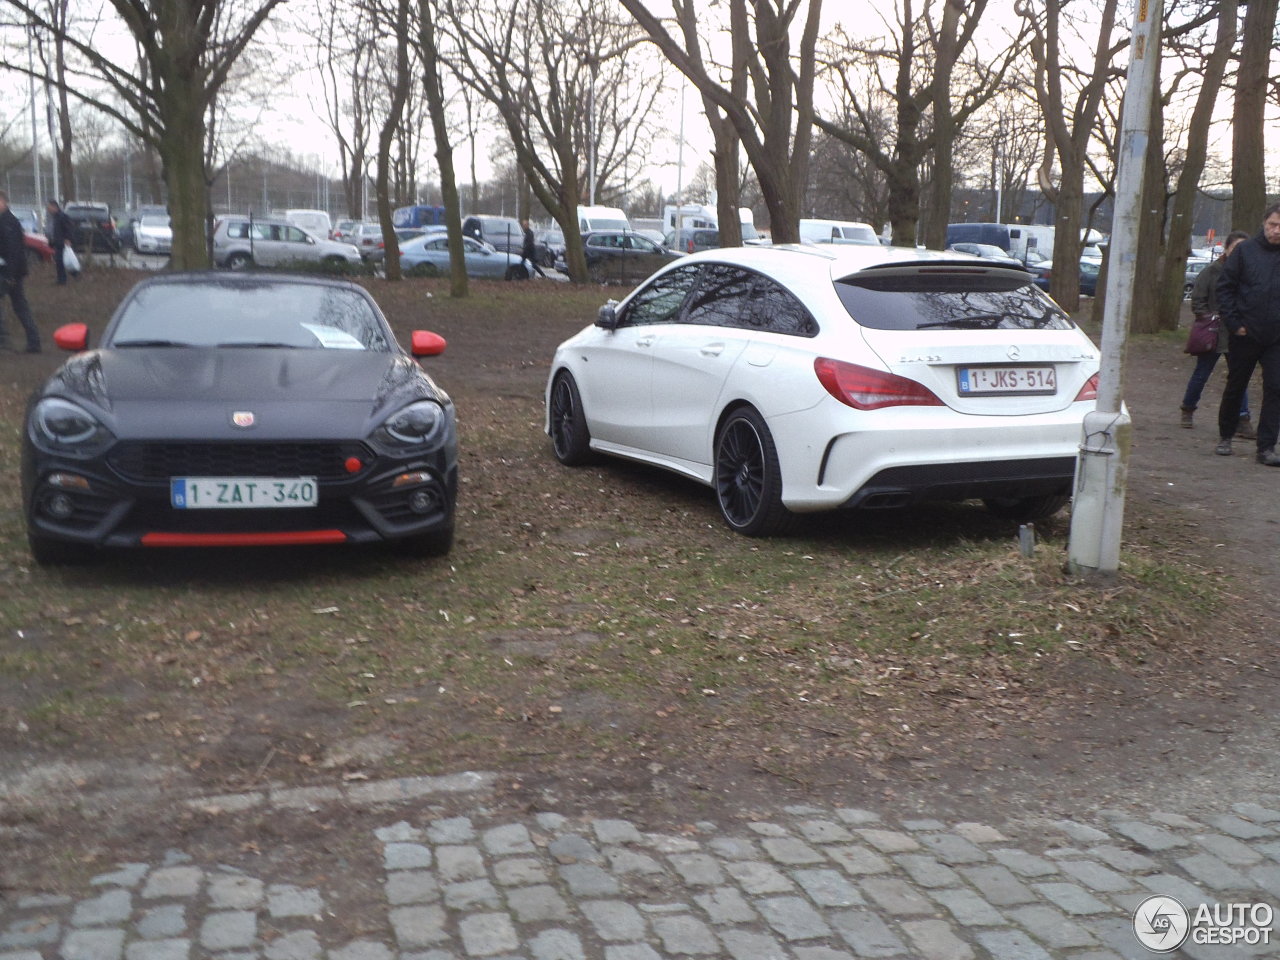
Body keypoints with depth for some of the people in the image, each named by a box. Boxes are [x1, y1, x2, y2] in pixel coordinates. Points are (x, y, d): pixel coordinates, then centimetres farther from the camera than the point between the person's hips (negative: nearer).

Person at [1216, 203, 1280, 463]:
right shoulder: (1245, 250, -2)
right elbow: (1225, 287, 1)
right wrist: (1233, 322, -7)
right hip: (1245, 335, 0)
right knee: (1235, 388, 12)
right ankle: (1225, 437, 28)